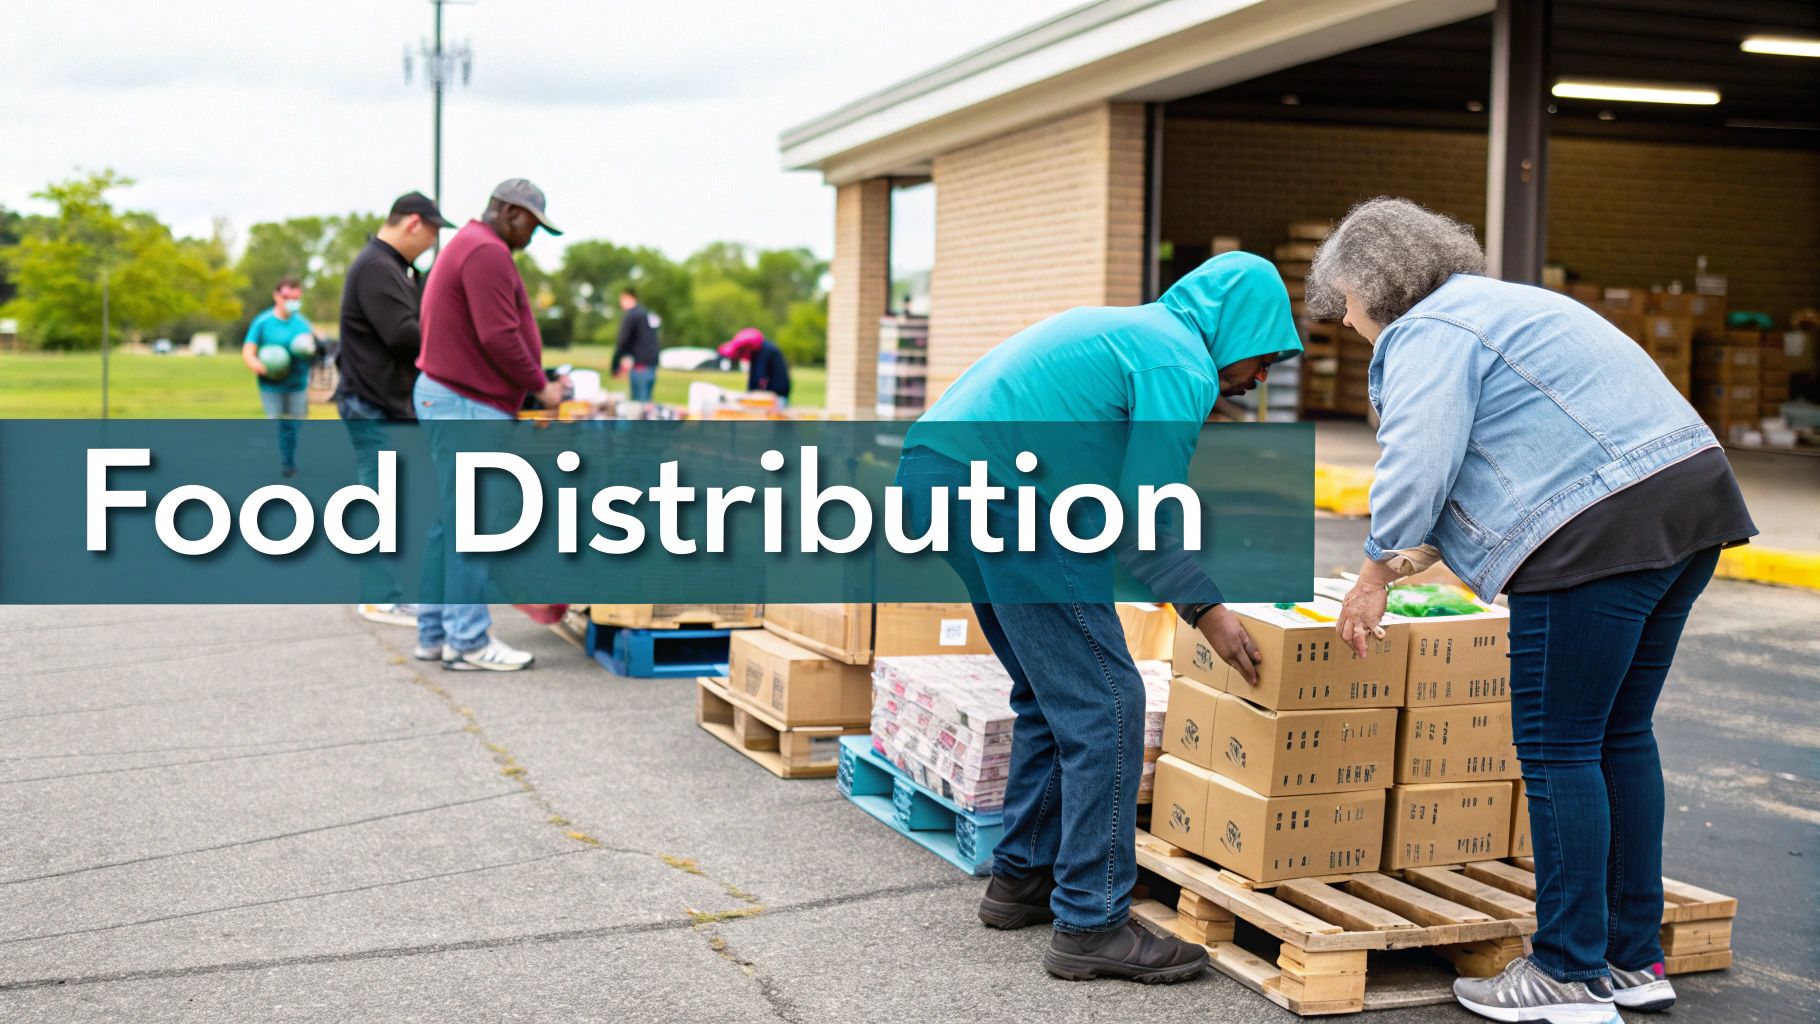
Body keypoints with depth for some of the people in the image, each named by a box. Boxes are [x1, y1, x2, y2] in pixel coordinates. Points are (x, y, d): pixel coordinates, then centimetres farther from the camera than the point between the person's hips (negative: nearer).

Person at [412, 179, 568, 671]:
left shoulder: (466, 246, 22)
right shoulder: (488, 253, -13)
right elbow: (498, 337, -20)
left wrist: (530, 384, 15)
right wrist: (540, 385, -9)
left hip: (443, 396, 11)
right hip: (468, 407, -11)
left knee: (447, 520, 13)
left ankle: (435, 633, 19)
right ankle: (468, 641, -4)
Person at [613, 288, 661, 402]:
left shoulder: (630, 315, -7)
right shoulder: (650, 315, 18)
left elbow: (623, 342, -10)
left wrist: (615, 367, -3)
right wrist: (628, 359, 22)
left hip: (640, 365, -8)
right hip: (653, 365, 8)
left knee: (639, 401, -9)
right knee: (646, 401, 10)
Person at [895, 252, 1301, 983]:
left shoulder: (1130, 329, 26)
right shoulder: (1181, 365, -5)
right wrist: (1204, 608, 2)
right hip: (1006, 505, -10)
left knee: (1051, 697, 21)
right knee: (1104, 707, -5)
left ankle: (1020, 878, 29)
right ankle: (1091, 925, -2)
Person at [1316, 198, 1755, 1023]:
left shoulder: (1426, 334, -6)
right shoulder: (1493, 306, 26)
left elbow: (1417, 470, -14)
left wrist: (1375, 574, 1)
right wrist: (1412, 560, 32)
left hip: (1602, 534, -10)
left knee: (1557, 749, -2)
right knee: (1620, 736, 16)